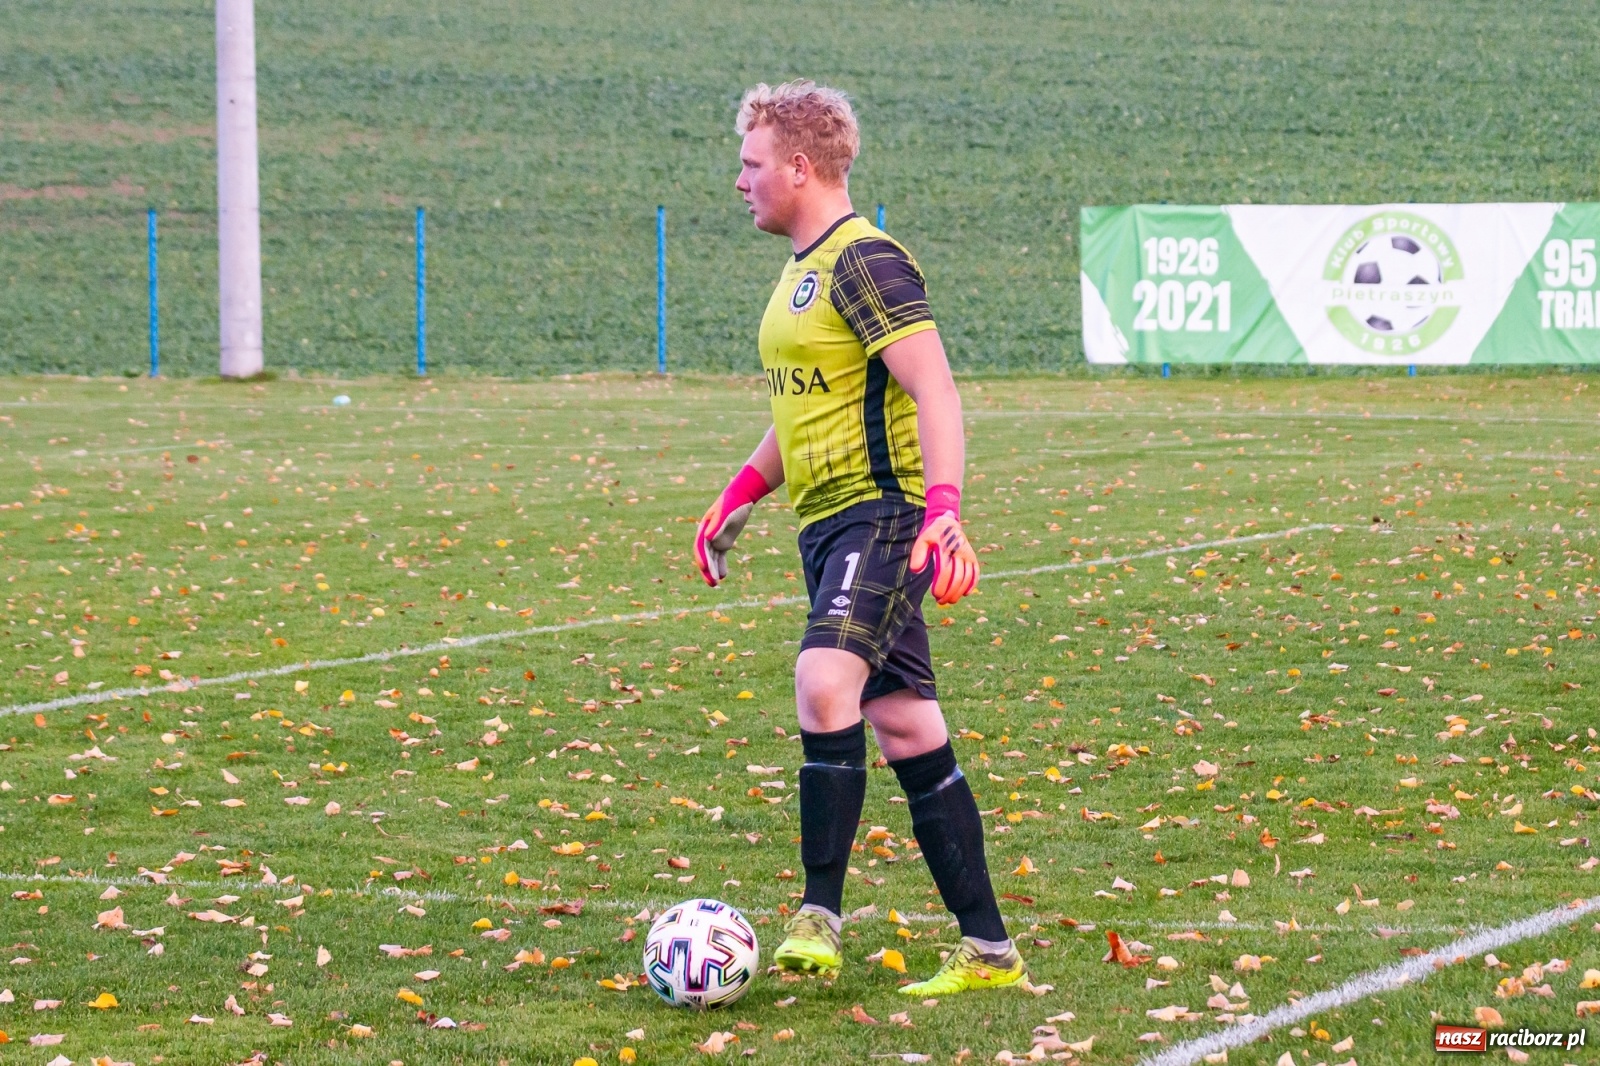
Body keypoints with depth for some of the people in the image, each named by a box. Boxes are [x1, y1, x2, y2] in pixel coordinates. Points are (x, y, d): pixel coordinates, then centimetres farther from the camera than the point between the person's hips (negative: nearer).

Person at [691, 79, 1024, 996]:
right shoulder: (804, 270, 19)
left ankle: (820, 914, -23)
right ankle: (989, 949, 10)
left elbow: (934, 389, -20)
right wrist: (741, 494, 22)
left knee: (825, 682, -27)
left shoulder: (865, 260, -12)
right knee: (906, 729, 7)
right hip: (829, 525, 10)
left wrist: (943, 505, -32)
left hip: (882, 514, -10)